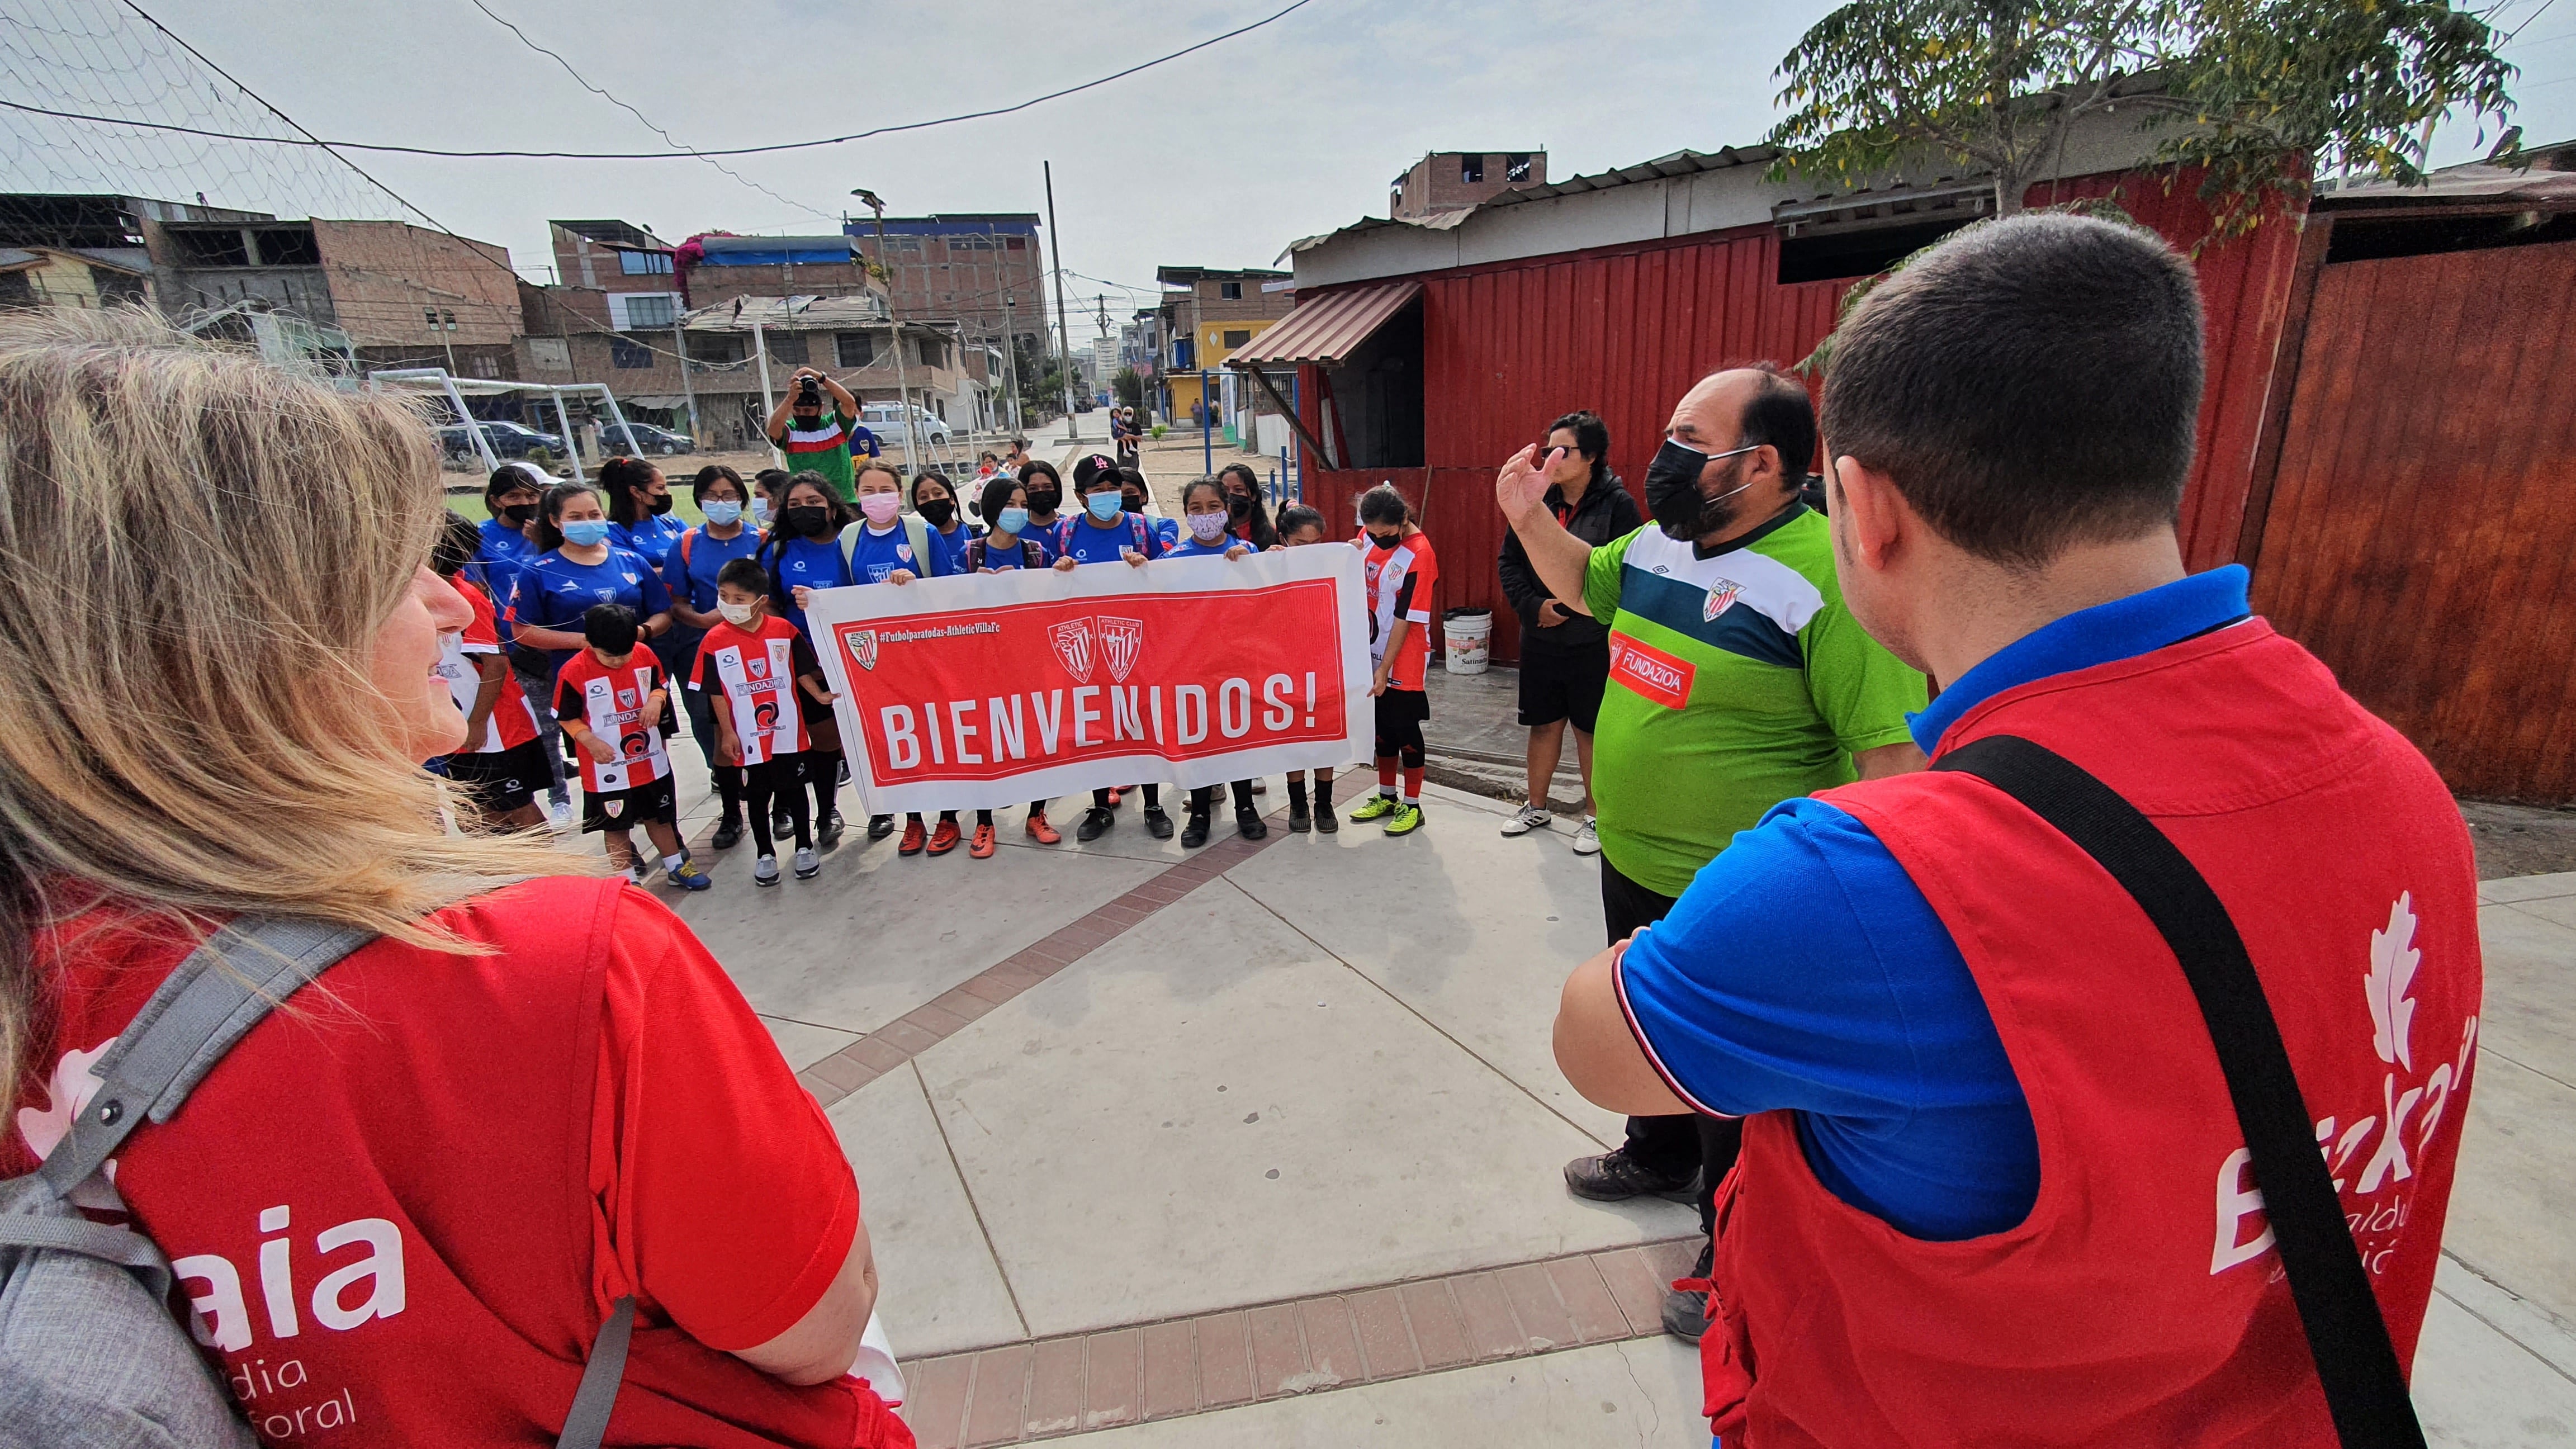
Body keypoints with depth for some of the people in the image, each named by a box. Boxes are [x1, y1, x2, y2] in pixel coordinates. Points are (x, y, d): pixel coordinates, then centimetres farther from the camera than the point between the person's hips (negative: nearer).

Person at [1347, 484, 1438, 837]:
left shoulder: (1418, 555, -18)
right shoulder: (1367, 535, 1)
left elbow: (1405, 619, -18)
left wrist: (1385, 668, -17)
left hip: (1403, 661, -6)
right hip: (1372, 652, 6)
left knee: (1405, 729, 2)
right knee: (1382, 726, 15)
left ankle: (1412, 806, 15)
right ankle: (1386, 797, 30)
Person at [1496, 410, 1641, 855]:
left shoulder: (1616, 504, -10)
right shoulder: (1535, 500, 2)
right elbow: (1510, 561, 5)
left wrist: (1571, 608, -18)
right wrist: (1533, 605, -10)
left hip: (1594, 642, -4)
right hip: (1539, 638, 4)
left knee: (1590, 730, 8)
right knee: (1543, 725, 15)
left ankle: (1595, 818, 24)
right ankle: (1536, 807, 32)